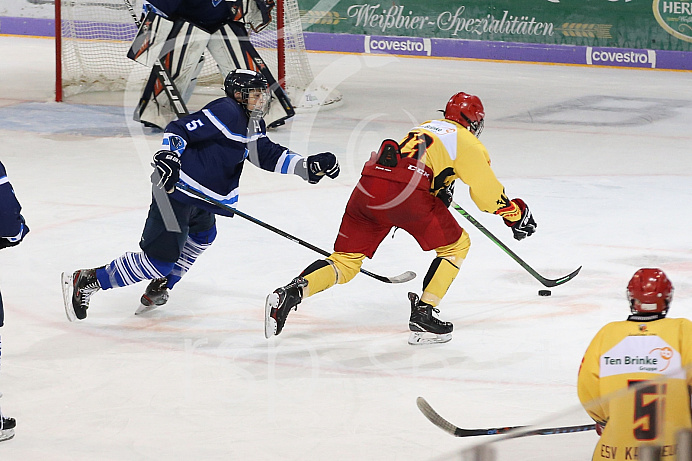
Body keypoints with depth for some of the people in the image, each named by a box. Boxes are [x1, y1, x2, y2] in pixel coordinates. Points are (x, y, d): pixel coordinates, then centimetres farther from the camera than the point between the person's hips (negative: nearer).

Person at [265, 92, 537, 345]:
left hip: (369, 183, 6)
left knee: (345, 261, 14)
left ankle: (291, 293, -9)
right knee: (455, 245, 15)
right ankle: (423, 314, 6)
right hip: (407, 190, -6)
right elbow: (487, 193, 12)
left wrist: (440, 192, 53)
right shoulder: (468, 142, 15)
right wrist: (516, 213, 25)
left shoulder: (426, 126, 34)